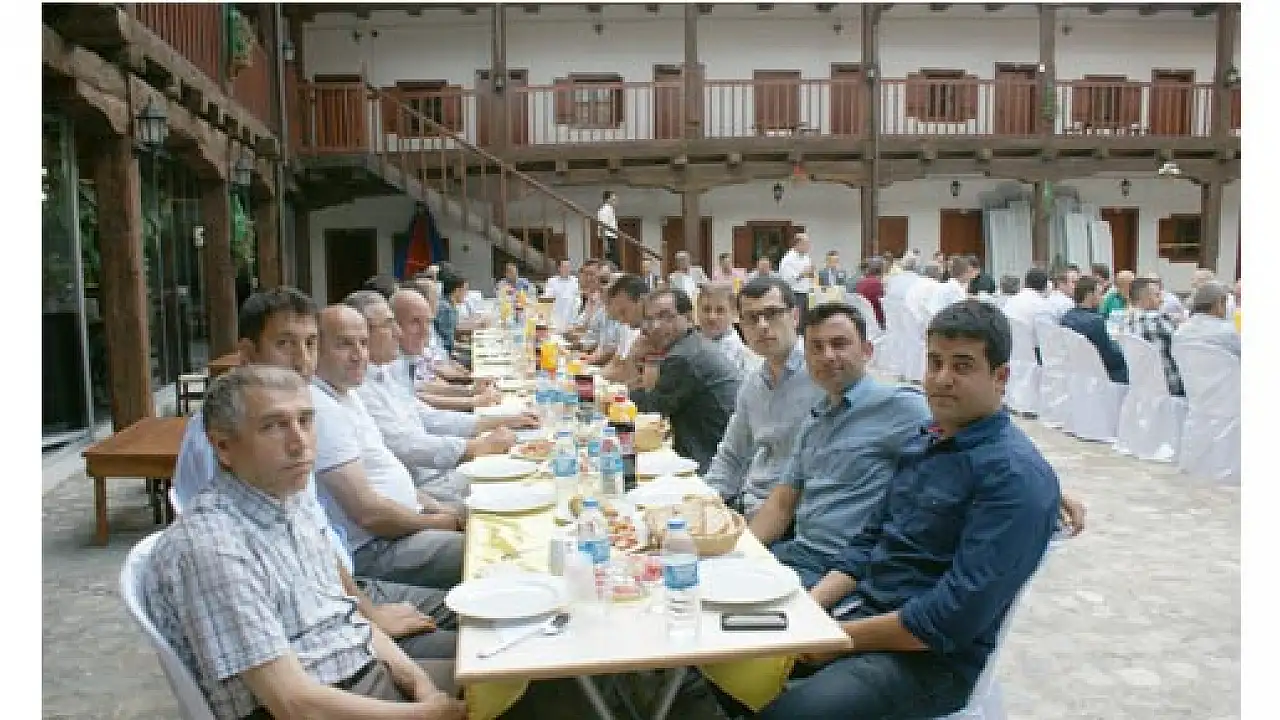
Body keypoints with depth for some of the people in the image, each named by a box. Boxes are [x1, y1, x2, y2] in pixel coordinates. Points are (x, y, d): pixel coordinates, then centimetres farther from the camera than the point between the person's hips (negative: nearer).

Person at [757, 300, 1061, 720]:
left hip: (929, 659, -8)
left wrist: (840, 637, -15)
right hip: (859, 609, 8)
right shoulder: (924, 441, 10)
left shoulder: (1016, 474, -17)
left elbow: (955, 616, -22)